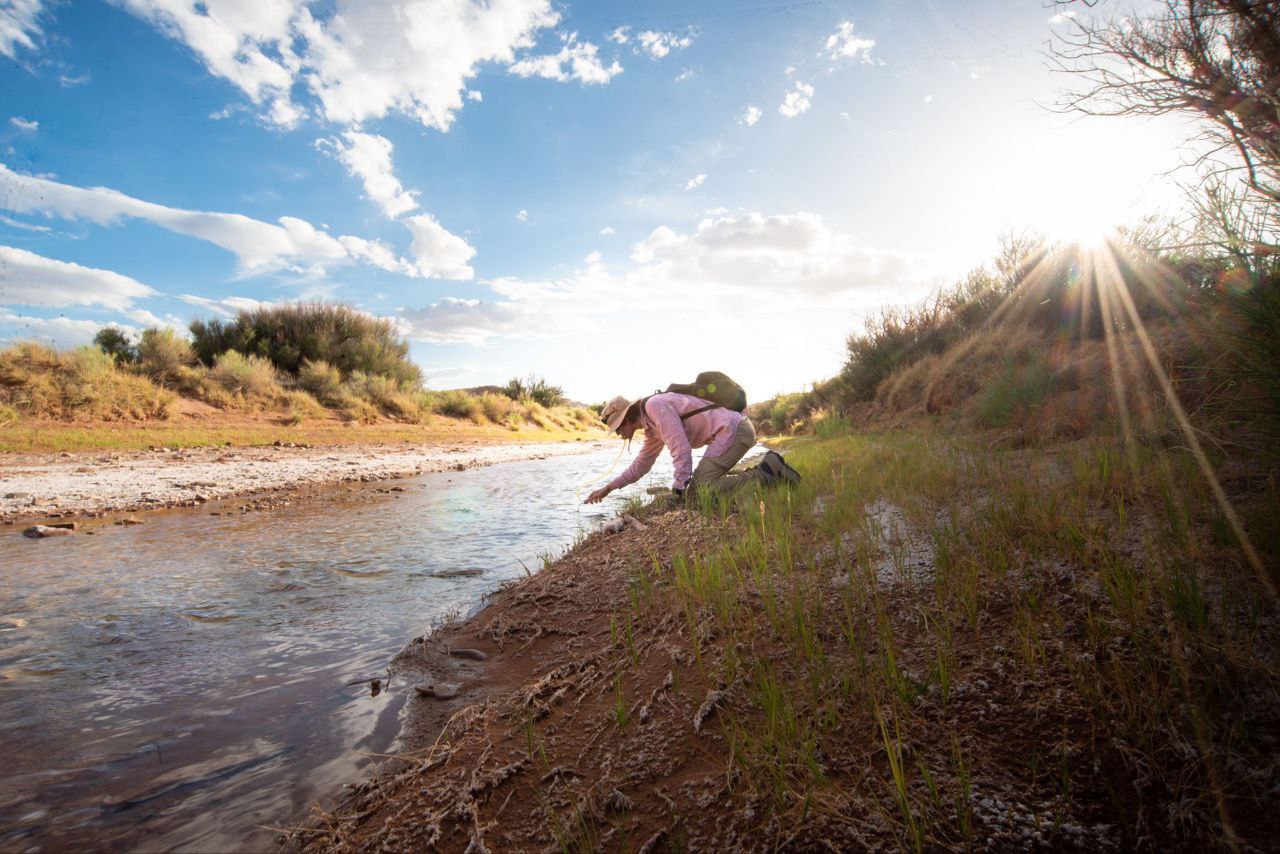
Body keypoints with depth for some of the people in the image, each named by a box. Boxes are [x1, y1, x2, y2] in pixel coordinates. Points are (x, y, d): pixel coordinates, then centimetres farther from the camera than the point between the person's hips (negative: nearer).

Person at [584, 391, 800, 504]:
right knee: (696, 486, 10)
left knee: (704, 487, -15)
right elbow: (640, 466, 30)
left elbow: (681, 448, -19)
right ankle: (766, 470, 10)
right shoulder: (652, 428, 20)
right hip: (735, 430, 10)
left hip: (733, 428, -10)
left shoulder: (654, 405, -12)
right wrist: (607, 488, 29)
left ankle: (767, 473, -10)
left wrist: (679, 491, -14)